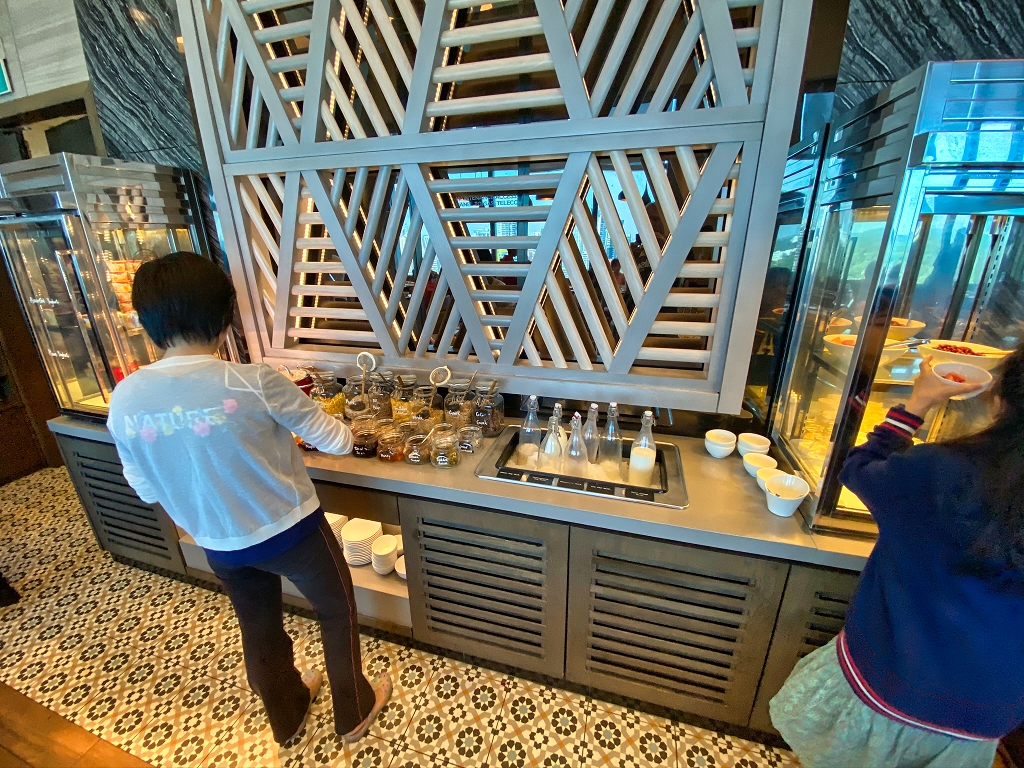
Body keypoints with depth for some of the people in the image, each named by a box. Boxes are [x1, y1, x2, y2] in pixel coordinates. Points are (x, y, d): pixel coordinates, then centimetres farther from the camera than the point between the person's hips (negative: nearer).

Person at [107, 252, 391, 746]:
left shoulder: (124, 400, -11)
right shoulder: (255, 383, -27)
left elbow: (147, 491, 3)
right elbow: (337, 442, -16)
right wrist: (341, 430, 7)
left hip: (220, 545, 5)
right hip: (290, 532, -4)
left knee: (259, 630, 29)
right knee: (338, 613, 22)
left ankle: (286, 715, 56)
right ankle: (354, 713, 44)